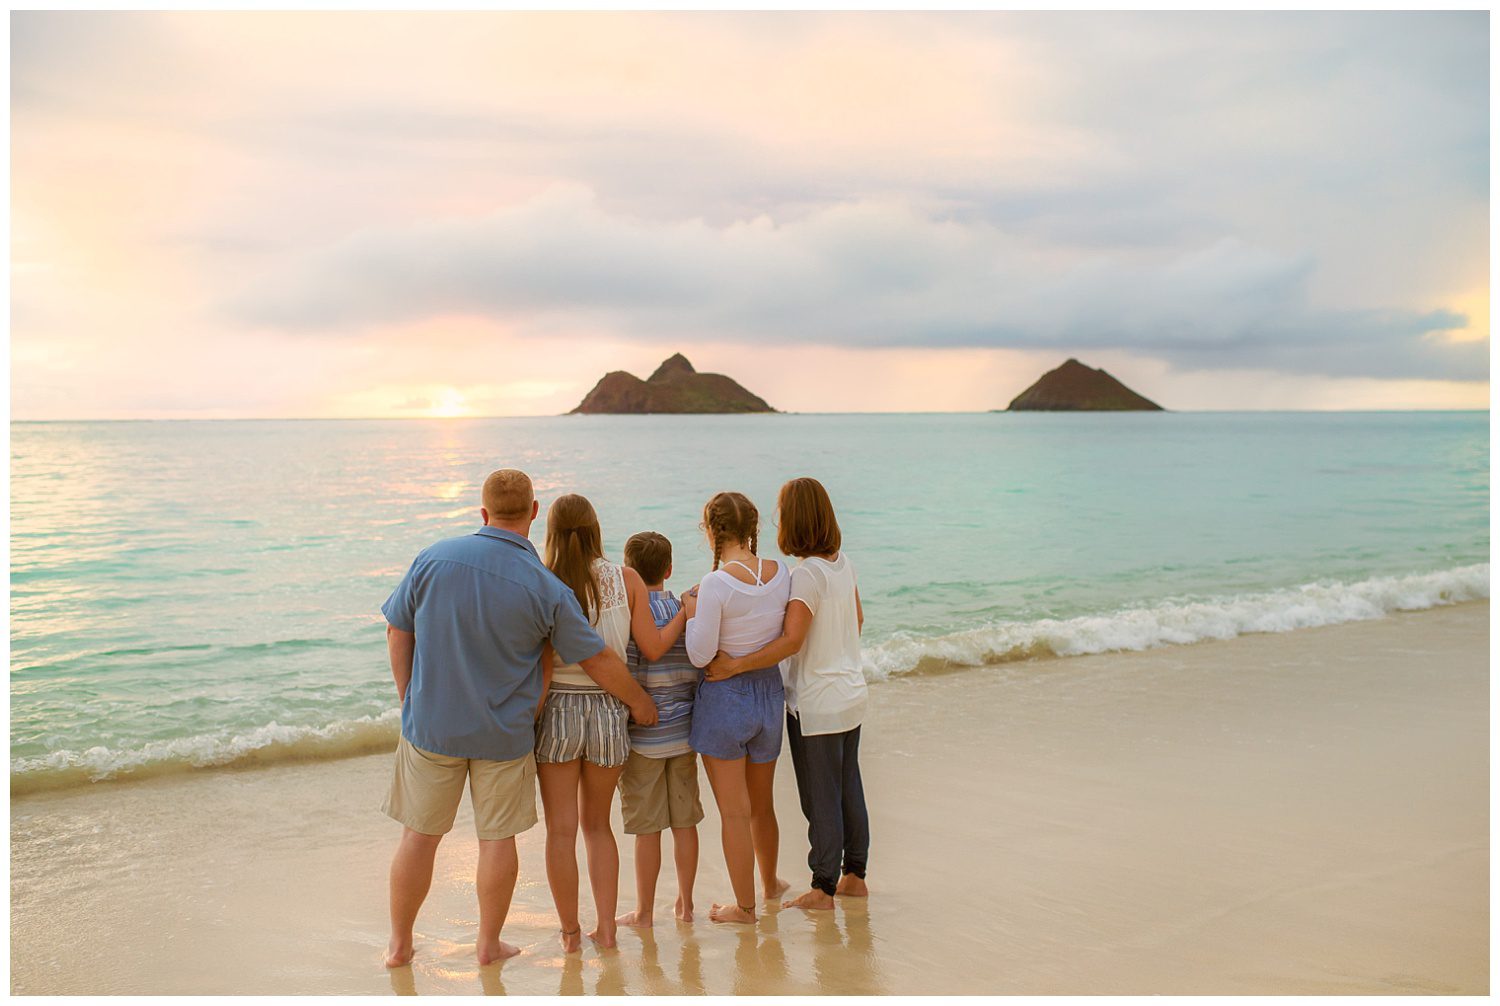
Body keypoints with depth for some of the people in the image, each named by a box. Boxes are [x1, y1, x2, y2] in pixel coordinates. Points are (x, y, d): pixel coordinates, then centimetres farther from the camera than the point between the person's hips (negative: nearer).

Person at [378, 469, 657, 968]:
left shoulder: (434, 558, -8)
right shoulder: (547, 589, -12)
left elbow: (398, 631, 1)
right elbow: (597, 660, -5)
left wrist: (410, 700, 12)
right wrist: (639, 702, 11)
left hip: (430, 725, 2)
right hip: (503, 735, -1)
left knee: (419, 835, 13)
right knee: (497, 837, 12)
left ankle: (399, 944, 26)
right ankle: (489, 943, 24)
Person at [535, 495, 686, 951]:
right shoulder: (626, 579, -3)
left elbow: (543, 668, -11)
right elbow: (652, 648, -2)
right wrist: (686, 613, 13)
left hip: (559, 710, -2)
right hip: (609, 711, 2)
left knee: (561, 829, 10)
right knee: (597, 824, 19)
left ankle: (570, 931, 19)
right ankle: (605, 927, 19)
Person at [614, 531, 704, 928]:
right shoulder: (690, 612, 3)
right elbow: (702, 675, 8)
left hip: (644, 737, -5)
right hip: (684, 733, 5)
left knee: (647, 828, 3)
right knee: (685, 822, 12)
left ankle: (644, 911, 14)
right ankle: (685, 903, 23)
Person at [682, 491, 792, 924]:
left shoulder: (716, 585, -21)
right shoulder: (780, 573, -4)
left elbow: (700, 656, -18)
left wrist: (692, 611, -4)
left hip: (724, 698, -6)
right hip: (769, 693, 6)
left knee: (735, 812, 8)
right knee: (762, 804, 25)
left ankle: (744, 905, 20)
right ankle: (770, 882, 44)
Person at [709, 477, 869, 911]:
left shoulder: (807, 573, -22)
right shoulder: (843, 562, 2)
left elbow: (791, 640, -29)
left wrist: (734, 665, -29)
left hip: (817, 704, -8)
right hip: (851, 692, 8)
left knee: (820, 797, 4)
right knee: (848, 788, 18)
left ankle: (823, 888, 15)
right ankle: (853, 875, 30)